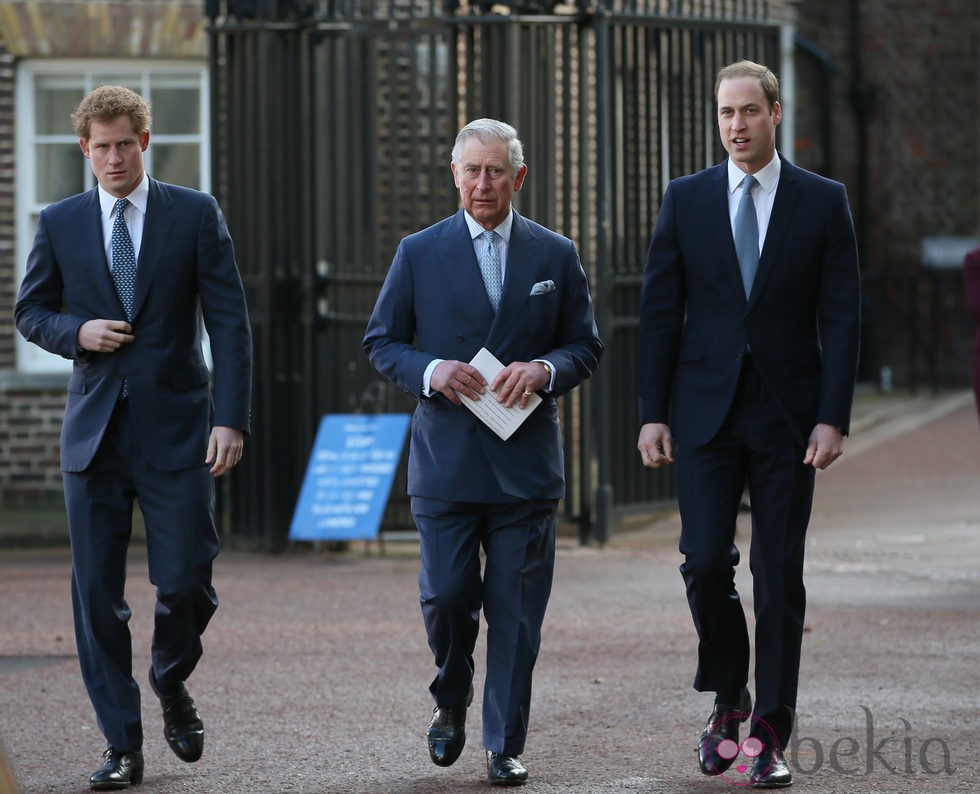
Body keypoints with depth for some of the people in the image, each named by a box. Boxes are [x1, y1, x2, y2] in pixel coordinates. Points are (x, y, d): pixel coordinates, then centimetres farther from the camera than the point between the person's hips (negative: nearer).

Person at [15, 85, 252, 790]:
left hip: (176, 429, -2)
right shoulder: (61, 223, 7)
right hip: (95, 433, 2)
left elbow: (229, 320, -2)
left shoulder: (196, 215, 1)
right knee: (98, 593, 0)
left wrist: (231, 418, -11)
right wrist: (76, 331, -7)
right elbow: (31, 310, 16)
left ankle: (172, 682, 26)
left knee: (187, 584, -7)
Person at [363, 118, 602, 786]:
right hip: (446, 458, 0)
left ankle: (505, 745, 8)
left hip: (526, 460, 0)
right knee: (446, 597, -2)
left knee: (516, 611, 0)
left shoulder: (556, 256, 7)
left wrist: (544, 370, -11)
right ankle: (452, 700, 26)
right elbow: (381, 341, 8)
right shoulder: (419, 254, 5)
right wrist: (431, 371, -11)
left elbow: (586, 347, 10)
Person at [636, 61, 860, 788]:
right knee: (706, 562, -8)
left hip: (787, 416, -1)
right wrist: (652, 415, -1)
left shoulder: (823, 202, 2)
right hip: (707, 413, 1)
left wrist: (833, 419, -9)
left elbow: (841, 317, -1)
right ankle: (728, 701, 15)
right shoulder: (686, 200, 5)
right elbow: (660, 312, 5)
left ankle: (771, 735, 6)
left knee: (780, 575, 0)